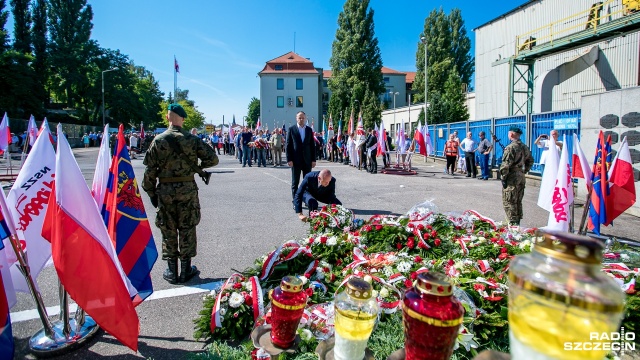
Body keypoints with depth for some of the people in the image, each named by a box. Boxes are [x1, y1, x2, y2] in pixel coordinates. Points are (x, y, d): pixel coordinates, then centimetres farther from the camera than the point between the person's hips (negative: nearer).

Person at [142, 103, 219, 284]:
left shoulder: (158, 140, -3)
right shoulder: (192, 139, -3)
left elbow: (150, 170, -3)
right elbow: (213, 159, -5)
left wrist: (151, 192, 7)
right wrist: (198, 166, 13)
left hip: (165, 191, 0)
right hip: (187, 189, 0)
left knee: (168, 230, 11)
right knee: (187, 229, 10)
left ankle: (171, 272, 19)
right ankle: (186, 270, 19)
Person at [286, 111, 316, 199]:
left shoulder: (309, 130, 9)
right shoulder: (291, 129, 1)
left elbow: (312, 145, 9)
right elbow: (288, 145, -2)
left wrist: (313, 160, 3)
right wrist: (289, 160, -9)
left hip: (307, 160, 3)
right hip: (296, 160, -2)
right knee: (295, 183, 3)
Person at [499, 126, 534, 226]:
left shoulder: (510, 147, -15)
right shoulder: (524, 147, 11)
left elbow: (506, 165, -21)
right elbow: (530, 161, 21)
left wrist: (504, 177, -14)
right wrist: (524, 171, 21)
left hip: (512, 178, -8)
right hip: (521, 177, 9)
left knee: (509, 202, -1)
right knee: (518, 201, 17)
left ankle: (513, 223, 1)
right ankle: (517, 222, 25)